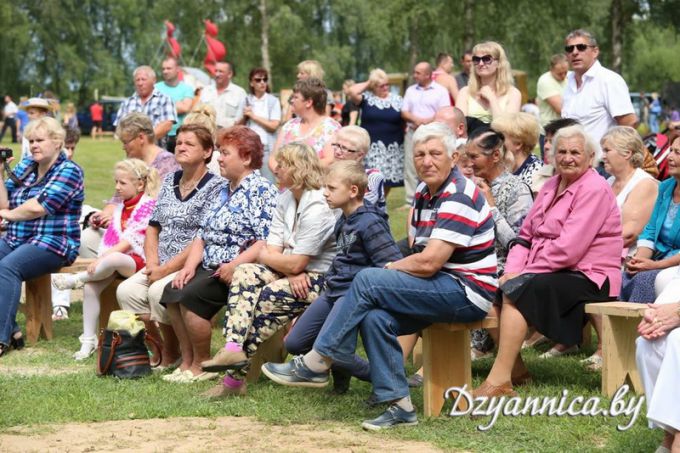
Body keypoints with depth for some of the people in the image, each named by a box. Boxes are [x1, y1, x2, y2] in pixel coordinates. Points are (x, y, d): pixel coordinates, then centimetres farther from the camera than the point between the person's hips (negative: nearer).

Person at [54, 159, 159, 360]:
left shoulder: (148, 205, -7)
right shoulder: (121, 207, 20)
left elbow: (131, 240, -15)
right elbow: (110, 237, 15)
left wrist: (104, 257, -20)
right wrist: (101, 257, -4)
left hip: (136, 260, -8)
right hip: (111, 258, 8)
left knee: (112, 260, -40)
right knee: (91, 287, -17)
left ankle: (76, 279, -16)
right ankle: (88, 340, -12)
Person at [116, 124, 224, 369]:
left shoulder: (216, 187, -7)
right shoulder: (169, 181, 16)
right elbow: (153, 227, 17)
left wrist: (167, 269, -16)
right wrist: (152, 262, -2)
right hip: (161, 266, 7)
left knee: (158, 291, -30)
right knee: (126, 290, -17)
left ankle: (171, 356, -9)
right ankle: (157, 347, -2)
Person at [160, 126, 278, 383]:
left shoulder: (261, 191, -9)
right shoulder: (224, 191, 20)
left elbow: (268, 241, -20)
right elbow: (202, 234, 19)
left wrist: (235, 265, -26)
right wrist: (190, 265, 2)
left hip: (236, 271, -9)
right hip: (209, 267, 9)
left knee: (190, 295, -25)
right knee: (171, 292, -10)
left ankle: (202, 365, -11)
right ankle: (187, 362, -4)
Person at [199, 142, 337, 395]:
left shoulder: (318, 208, -19)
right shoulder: (286, 200, 10)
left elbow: (296, 264, -22)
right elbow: (273, 250, 3)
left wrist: (265, 256, -3)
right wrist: (292, 273, -18)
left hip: (323, 279, -8)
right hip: (294, 273, 8)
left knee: (268, 298, -28)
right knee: (244, 274, -15)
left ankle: (236, 377, -21)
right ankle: (233, 348, -32)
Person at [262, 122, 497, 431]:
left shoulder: (459, 197, -16)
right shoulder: (424, 193, 15)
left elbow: (427, 263, -21)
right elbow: (418, 251, 16)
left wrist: (389, 268, -4)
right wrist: (393, 271, -5)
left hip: (467, 293, -9)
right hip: (443, 288, 9)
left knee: (368, 281, -19)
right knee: (374, 318, -16)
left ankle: (315, 364, -12)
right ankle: (399, 405, -13)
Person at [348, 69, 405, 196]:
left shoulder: (397, 100, 9)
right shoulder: (366, 98, 2)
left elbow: (405, 121, 13)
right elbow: (352, 91, -14)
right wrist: (367, 84, -2)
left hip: (392, 148, 2)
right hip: (372, 147, -2)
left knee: (389, 179, 6)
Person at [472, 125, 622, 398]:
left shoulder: (594, 189, -12)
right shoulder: (552, 186, 15)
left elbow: (568, 249, -21)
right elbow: (526, 236, 13)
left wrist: (522, 274, -17)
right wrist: (512, 271, -6)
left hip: (587, 278, -9)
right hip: (553, 272, 9)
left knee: (516, 291, -27)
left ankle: (499, 381, -28)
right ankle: (515, 368, 1)